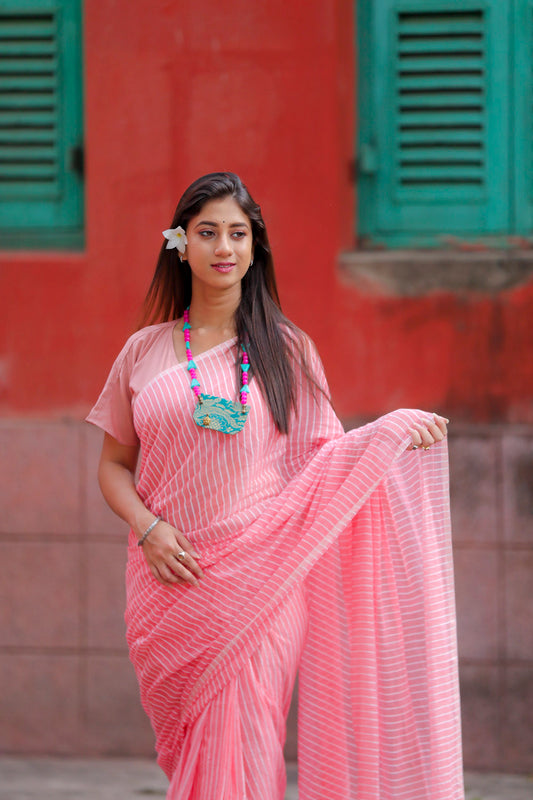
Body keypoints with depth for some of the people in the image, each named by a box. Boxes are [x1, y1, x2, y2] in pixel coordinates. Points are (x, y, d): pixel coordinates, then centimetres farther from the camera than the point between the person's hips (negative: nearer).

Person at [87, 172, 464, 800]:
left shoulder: (284, 349, 6)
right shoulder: (144, 351, 9)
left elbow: (321, 458, 5)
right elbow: (114, 465, 12)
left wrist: (392, 433, -12)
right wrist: (147, 528, -5)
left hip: (258, 577, -2)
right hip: (172, 578, 2)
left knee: (240, 749, -7)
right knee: (186, 746, 4)